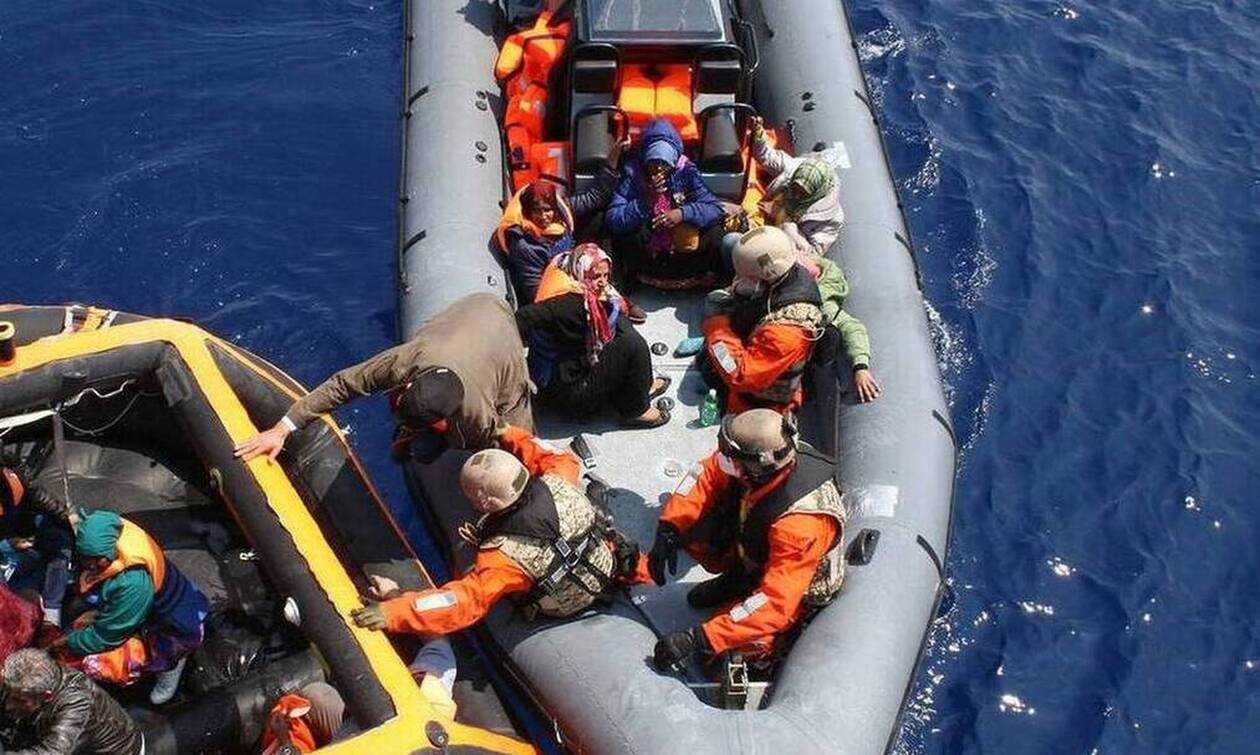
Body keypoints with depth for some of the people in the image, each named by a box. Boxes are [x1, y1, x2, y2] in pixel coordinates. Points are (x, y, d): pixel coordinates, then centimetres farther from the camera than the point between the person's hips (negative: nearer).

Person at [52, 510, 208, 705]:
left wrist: (68, 642, -10)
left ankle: (171, 662, 1)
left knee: (96, 663, -18)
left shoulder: (133, 583, -38)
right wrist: (95, 613, -6)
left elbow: (107, 634, -24)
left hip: (176, 630, -9)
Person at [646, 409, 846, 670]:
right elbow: (708, 476, -7)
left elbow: (774, 603, -43)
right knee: (692, 527, -12)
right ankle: (735, 580, 14)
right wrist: (668, 529, -20)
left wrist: (697, 641, -46)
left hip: (795, 588, -6)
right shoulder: (760, 460, -25)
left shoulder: (801, 523, -42)